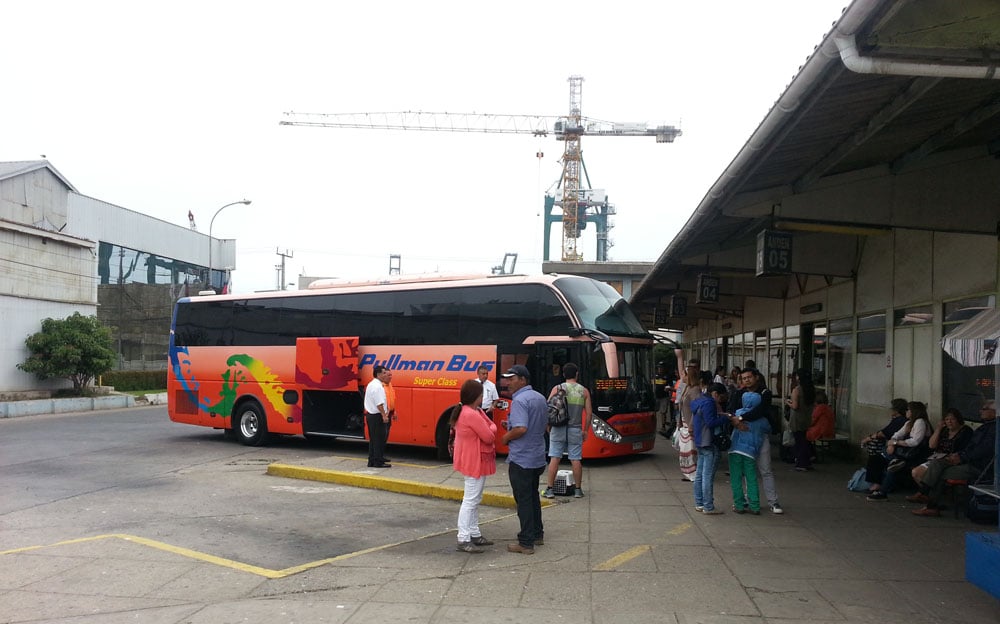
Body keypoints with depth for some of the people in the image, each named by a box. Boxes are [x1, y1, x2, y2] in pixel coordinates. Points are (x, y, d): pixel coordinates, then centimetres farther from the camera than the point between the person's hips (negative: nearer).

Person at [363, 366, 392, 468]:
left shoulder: (371, 384, 17)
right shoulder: (378, 386, -17)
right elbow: (379, 403, -22)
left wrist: (386, 411, 21)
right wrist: (384, 415, -20)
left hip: (370, 414, 10)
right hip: (377, 416, -10)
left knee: (373, 439, 14)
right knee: (379, 439, -5)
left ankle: (371, 461, 17)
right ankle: (378, 462, -3)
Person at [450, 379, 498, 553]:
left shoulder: (475, 411, 10)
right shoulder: (472, 415, -24)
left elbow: (489, 425, 12)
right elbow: (489, 437, -21)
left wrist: (489, 428, -8)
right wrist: (492, 428, -2)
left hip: (476, 461, 11)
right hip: (475, 462, -11)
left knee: (475, 500, 17)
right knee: (470, 500, -7)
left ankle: (475, 534, 26)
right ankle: (463, 540, -3)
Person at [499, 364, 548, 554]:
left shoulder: (519, 401, -20)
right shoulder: (540, 398, 8)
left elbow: (521, 428, -31)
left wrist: (506, 437, -12)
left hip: (521, 459, -9)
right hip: (538, 458, 9)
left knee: (523, 500, 0)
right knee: (533, 496, 22)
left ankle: (526, 543, 6)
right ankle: (537, 534, 32)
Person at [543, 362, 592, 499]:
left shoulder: (557, 388, -2)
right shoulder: (584, 391, 3)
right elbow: (588, 413, 3)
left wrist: (548, 426, 6)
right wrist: (585, 430, 12)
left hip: (558, 428, -1)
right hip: (575, 429, 1)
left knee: (554, 458, 1)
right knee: (576, 460, 5)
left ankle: (550, 489, 3)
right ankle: (578, 489, 11)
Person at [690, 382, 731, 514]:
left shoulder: (699, 401, 15)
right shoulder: (709, 403, -16)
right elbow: (711, 422, -24)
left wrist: (720, 415, 13)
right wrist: (725, 417, -12)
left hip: (700, 443, 10)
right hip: (709, 444, -10)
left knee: (699, 474, 14)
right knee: (708, 476, -6)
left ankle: (699, 504, 20)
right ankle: (708, 507, -3)